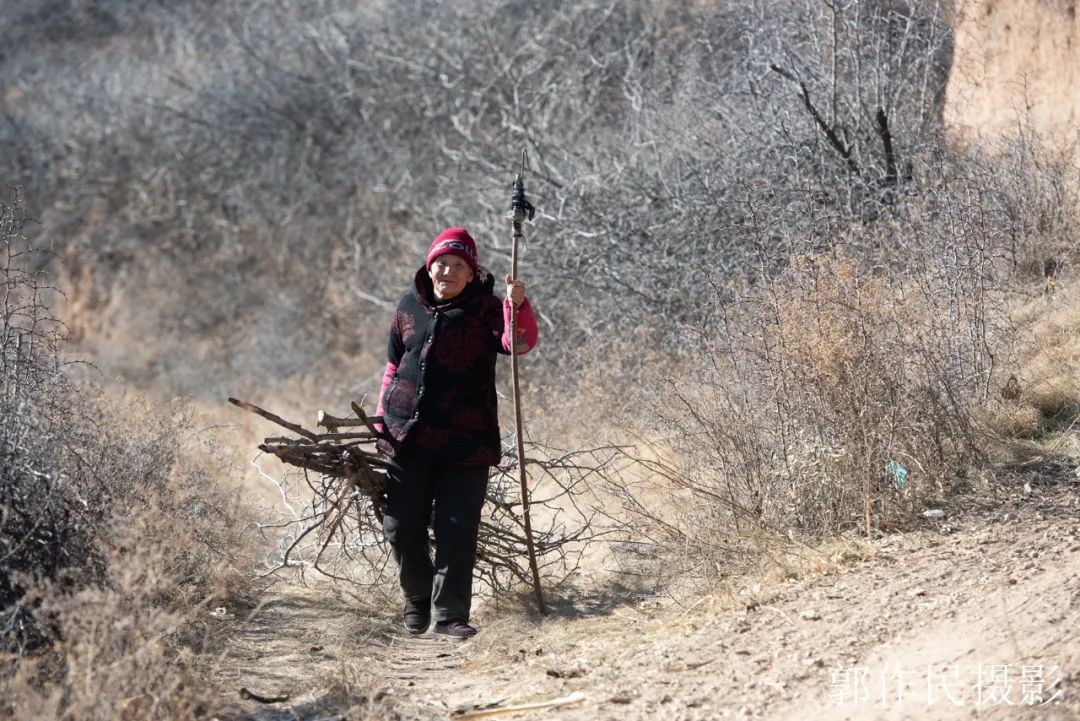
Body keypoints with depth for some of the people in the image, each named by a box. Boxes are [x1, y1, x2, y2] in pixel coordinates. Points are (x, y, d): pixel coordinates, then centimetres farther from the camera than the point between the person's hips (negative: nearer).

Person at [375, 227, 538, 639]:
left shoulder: (484, 308, -2)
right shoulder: (410, 306, 10)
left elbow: (518, 343, -22)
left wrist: (518, 307, -40)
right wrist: (383, 419, 17)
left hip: (465, 439, -3)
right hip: (407, 435, 4)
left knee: (457, 532, -4)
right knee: (401, 527, 7)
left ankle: (450, 615, 4)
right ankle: (417, 595, 32)